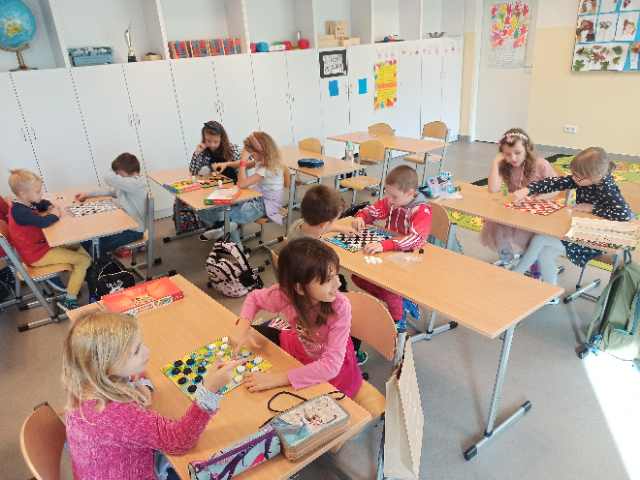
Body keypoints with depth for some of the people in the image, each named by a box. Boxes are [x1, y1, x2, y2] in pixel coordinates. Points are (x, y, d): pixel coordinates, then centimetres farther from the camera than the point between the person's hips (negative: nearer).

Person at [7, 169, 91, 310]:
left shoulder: (25, 204, 3)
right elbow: (43, 222, -42)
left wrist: (50, 207, -3)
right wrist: (55, 214, -19)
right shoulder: (20, 212, -28)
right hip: (36, 255, -10)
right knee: (83, 260, -14)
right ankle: (70, 301, -10)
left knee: (76, 246, 22)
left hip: (40, 245, 11)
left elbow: (43, 203, 22)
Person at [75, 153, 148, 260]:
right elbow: (109, 190, 20)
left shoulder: (137, 184, -26)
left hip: (132, 231, -10)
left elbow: (109, 178, -36)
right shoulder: (124, 185, 5)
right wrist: (87, 194, 10)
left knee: (96, 247, -15)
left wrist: (114, 168, -14)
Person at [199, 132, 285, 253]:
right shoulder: (263, 160, 1)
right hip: (256, 197, 9)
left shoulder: (269, 168, -26)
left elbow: (242, 184, -29)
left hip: (264, 205, -9)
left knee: (226, 216, -15)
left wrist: (243, 159, -24)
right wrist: (227, 164, 4)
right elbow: (247, 165, 21)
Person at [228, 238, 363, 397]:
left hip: (333, 370, -4)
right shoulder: (284, 293, -25)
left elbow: (331, 365, -37)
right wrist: (243, 325, -23)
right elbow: (254, 298, -3)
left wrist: (276, 379, -42)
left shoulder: (340, 308, -35)